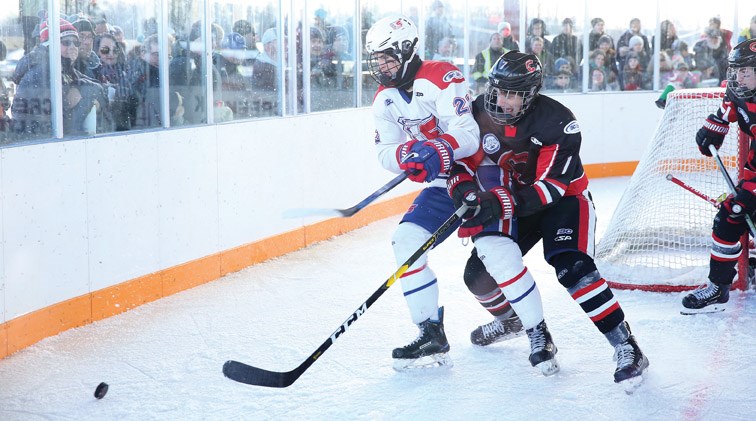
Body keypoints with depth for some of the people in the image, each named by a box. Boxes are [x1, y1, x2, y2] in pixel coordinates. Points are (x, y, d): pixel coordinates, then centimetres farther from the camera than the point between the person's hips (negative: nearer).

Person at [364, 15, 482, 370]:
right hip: (442, 182, 7)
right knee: (406, 240, -8)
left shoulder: (441, 77, -19)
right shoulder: (384, 98, 5)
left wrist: (440, 150, -44)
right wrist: (406, 153, -23)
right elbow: (385, 153, 0)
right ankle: (431, 335, -4)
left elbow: (468, 135, -26)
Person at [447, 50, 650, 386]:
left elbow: (552, 186, -29)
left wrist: (502, 203, -40)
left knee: (571, 268, -27)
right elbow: (460, 160, 1)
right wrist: (464, 189, -22)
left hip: (565, 199, -5)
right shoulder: (478, 113, -10)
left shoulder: (556, 122, -26)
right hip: (510, 203, 5)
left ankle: (626, 347, -21)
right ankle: (536, 334, 9)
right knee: (481, 271, -12)